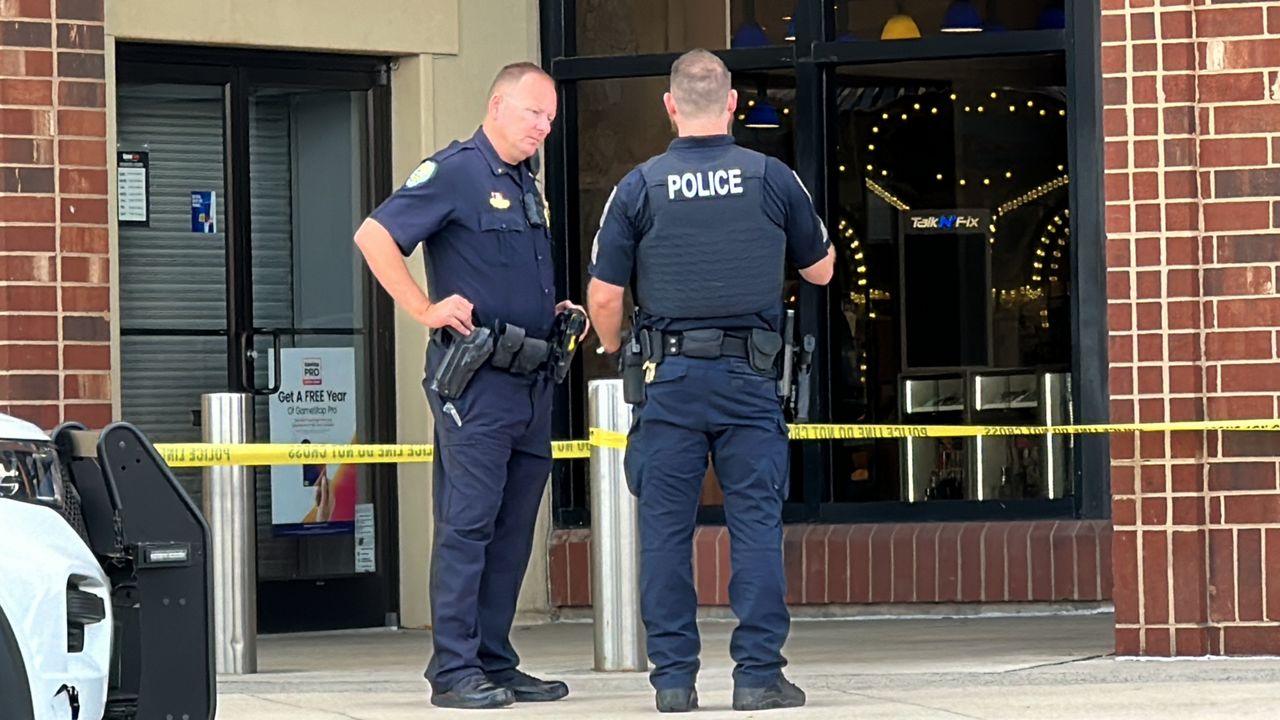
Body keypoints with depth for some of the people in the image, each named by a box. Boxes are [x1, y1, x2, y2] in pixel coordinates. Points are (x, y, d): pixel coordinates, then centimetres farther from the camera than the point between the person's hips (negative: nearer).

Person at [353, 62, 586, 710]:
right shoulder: (454, 171, -7)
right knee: (467, 523, -8)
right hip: (475, 380, -9)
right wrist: (426, 309, -17)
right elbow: (373, 236, -14)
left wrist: (557, 314, 16)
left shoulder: (528, 185, 19)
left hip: (532, 381, 9)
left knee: (514, 529, 9)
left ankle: (495, 662, 15)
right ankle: (454, 670, -8)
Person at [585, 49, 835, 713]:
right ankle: (758, 672, -2)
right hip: (750, 376, 0)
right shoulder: (772, 179, 1)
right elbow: (821, 270, 14)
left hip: (669, 377, 0)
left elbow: (603, 296, -1)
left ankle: (674, 676, 3)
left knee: (666, 527, 3)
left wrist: (615, 350, 19)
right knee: (756, 521, 2)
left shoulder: (640, 187, -2)